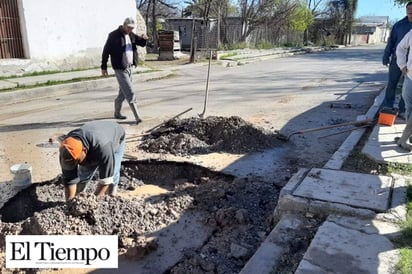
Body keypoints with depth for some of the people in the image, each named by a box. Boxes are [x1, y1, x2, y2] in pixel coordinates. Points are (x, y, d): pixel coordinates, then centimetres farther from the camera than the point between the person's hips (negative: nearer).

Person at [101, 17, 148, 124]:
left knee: (123, 91, 16)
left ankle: (117, 113, 31)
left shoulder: (131, 35, 10)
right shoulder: (114, 35, -10)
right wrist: (104, 67, -8)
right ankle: (137, 117, -13)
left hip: (129, 67, 8)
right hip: (120, 68, -8)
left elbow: (142, 43, 15)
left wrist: (144, 38, -10)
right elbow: (106, 51, -8)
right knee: (129, 93, -11)